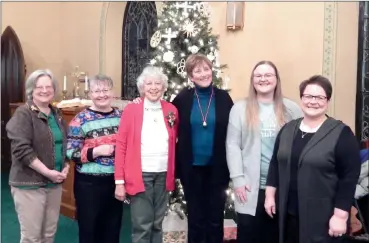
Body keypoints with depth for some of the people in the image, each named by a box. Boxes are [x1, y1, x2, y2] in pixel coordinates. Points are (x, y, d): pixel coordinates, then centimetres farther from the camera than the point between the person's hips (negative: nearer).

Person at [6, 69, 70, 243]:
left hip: (55, 183, 7)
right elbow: (22, 149, -20)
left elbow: (65, 144, 21)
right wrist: (47, 172, -20)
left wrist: (66, 166, 3)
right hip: (29, 183, -7)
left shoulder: (56, 114, 12)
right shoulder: (23, 114, -10)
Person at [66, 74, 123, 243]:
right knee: (89, 228, 10)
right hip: (89, 183, -4)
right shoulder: (81, 119, -8)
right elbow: (71, 153, -11)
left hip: (116, 180, 4)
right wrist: (96, 151, -23)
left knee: (113, 227, 17)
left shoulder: (120, 115, 5)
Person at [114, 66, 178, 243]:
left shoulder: (171, 110, 6)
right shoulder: (131, 110, -4)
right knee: (142, 226, 0)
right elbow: (121, 146, -5)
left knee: (157, 224, 13)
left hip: (163, 174, 4)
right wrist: (119, 181, -9)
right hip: (140, 175, -3)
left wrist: (174, 173, 3)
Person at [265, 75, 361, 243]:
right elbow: (275, 164, 14)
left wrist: (340, 215, -14)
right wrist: (270, 195, 9)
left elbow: (350, 177, -12)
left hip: (323, 217, -5)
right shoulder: (287, 129, 7)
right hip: (289, 213, 5)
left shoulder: (341, 133, -9)